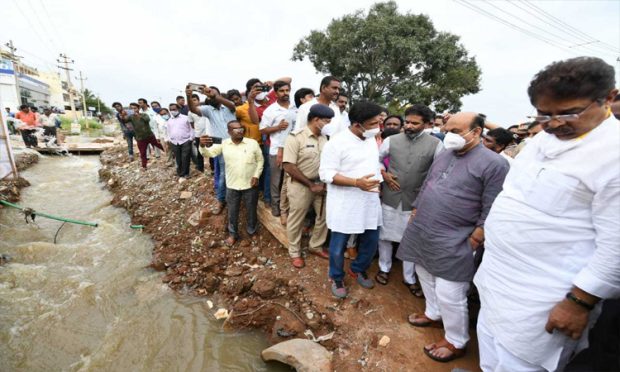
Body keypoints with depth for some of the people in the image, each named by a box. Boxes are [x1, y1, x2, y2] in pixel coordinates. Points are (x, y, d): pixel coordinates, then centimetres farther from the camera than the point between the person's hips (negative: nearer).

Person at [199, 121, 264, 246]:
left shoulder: (253, 143, -7)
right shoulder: (223, 144, -4)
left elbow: (260, 160, 1)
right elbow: (209, 153, -12)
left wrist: (256, 175, -9)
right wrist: (202, 146, -34)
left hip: (250, 185, -1)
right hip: (232, 185, 1)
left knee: (251, 210, 16)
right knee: (232, 212, 16)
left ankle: (251, 231, 41)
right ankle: (233, 234, 38)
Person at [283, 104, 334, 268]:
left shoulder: (324, 138, 4)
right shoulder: (296, 137, -15)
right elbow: (289, 166, -19)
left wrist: (324, 182, -5)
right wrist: (311, 185, -16)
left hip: (321, 185, 6)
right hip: (301, 186, -6)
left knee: (324, 217, 14)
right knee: (296, 221, 9)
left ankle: (315, 246, 36)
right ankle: (294, 252, 30)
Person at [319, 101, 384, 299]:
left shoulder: (371, 140, 7)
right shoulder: (337, 142, -17)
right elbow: (326, 173, -21)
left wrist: (379, 184, 11)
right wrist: (357, 182, -28)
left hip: (370, 202, 7)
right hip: (345, 205, -6)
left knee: (371, 241, 18)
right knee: (338, 245, 9)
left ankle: (358, 269, 44)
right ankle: (337, 277, 34)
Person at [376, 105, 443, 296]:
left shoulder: (435, 144, -6)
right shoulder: (391, 140, -2)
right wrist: (384, 174, -6)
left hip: (416, 201, -1)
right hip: (390, 198, 1)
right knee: (385, 236, 14)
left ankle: (409, 278, 34)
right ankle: (384, 268, 38)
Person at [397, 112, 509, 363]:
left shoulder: (494, 163, -12)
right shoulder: (443, 155, 9)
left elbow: (491, 211, -14)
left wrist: (473, 241, -14)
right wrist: (415, 213, 16)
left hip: (452, 242, -7)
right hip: (420, 232, 7)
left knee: (448, 294, 1)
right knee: (426, 279, 22)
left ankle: (456, 343, 26)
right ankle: (433, 314, 46)